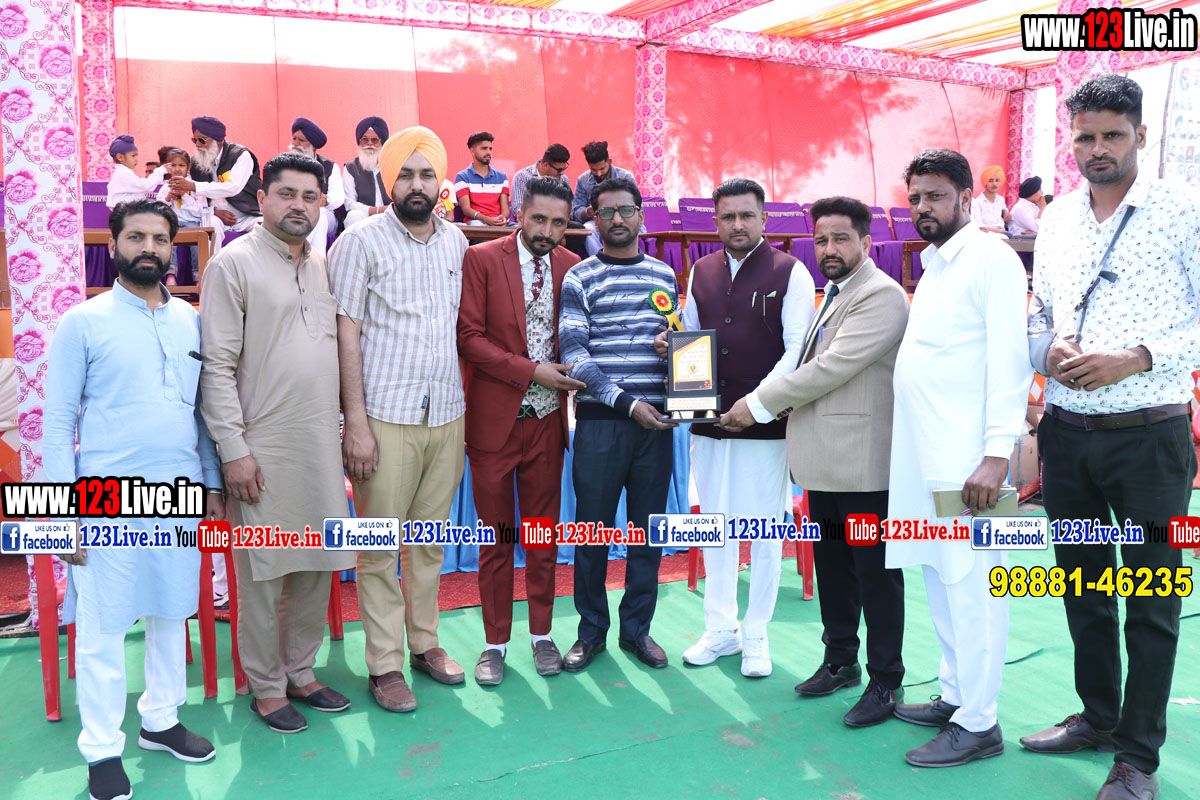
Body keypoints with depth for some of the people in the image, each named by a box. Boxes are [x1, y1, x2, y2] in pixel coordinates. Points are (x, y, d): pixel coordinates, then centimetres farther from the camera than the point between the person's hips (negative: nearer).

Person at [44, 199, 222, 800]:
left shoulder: (191, 321, 9)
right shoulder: (84, 322, -3)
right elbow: (58, 423, -4)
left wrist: (213, 484, 11)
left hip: (181, 496, 4)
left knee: (171, 614, 14)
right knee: (102, 627, 4)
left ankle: (160, 720, 32)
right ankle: (103, 750, 19)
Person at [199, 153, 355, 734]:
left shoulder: (325, 265, 13)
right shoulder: (235, 263, -5)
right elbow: (217, 366, -10)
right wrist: (233, 449, -14)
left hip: (321, 442, 6)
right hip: (264, 446, -6)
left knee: (317, 566, 12)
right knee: (263, 573, 3)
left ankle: (300, 671, 28)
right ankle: (266, 687, 19)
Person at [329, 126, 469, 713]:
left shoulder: (456, 242, 10)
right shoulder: (360, 242, -4)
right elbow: (346, 334, -7)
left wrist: (464, 400, 11)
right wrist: (355, 422, -11)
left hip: (447, 415, 5)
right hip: (386, 418, -4)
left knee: (431, 538, 13)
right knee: (379, 547, 2)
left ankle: (425, 641, 28)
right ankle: (384, 664, 13)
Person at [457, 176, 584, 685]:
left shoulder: (572, 267, 5)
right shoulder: (481, 260, -4)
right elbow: (468, 337, -9)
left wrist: (569, 378, -7)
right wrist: (530, 370, -15)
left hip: (548, 419, 3)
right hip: (495, 419, -2)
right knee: (495, 537, 6)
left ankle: (541, 635, 26)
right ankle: (495, 643, 20)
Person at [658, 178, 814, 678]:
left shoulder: (790, 273, -2)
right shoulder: (700, 272, 12)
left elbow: (797, 351, -8)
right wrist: (667, 347, -3)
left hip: (766, 424, -4)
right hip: (709, 421, 4)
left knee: (765, 534, 4)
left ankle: (756, 636, 19)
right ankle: (721, 630, 24)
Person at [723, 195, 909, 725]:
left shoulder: (882, 296, -14)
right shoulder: (833, 294, 18)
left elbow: (832, 367, -20)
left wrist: (760, 404, -14)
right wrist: (777, 404, 6)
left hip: (863, 462, -9)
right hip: (824, 461, 9)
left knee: (875, 572, 2)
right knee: (831, 566, 17)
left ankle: (885, 680, 14)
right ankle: (840, 660, 32)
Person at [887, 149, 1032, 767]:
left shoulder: (990, 258, -7)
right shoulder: (932, 268, 20)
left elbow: (1010, 358, -15)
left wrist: (997, 454, -22)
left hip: (965, 460, -9)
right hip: (922, 459, 9)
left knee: (969, 583, -4)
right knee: (941, 580, 14)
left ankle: (977, 724, 5)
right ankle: (955, 696, 26)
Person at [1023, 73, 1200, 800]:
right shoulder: (1056, 218, 9)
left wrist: (1136, 359, -21)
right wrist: (1049, 351, -6)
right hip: (1067, 433, 5)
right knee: (1083, 587, 17)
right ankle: (1098, 717, 35)